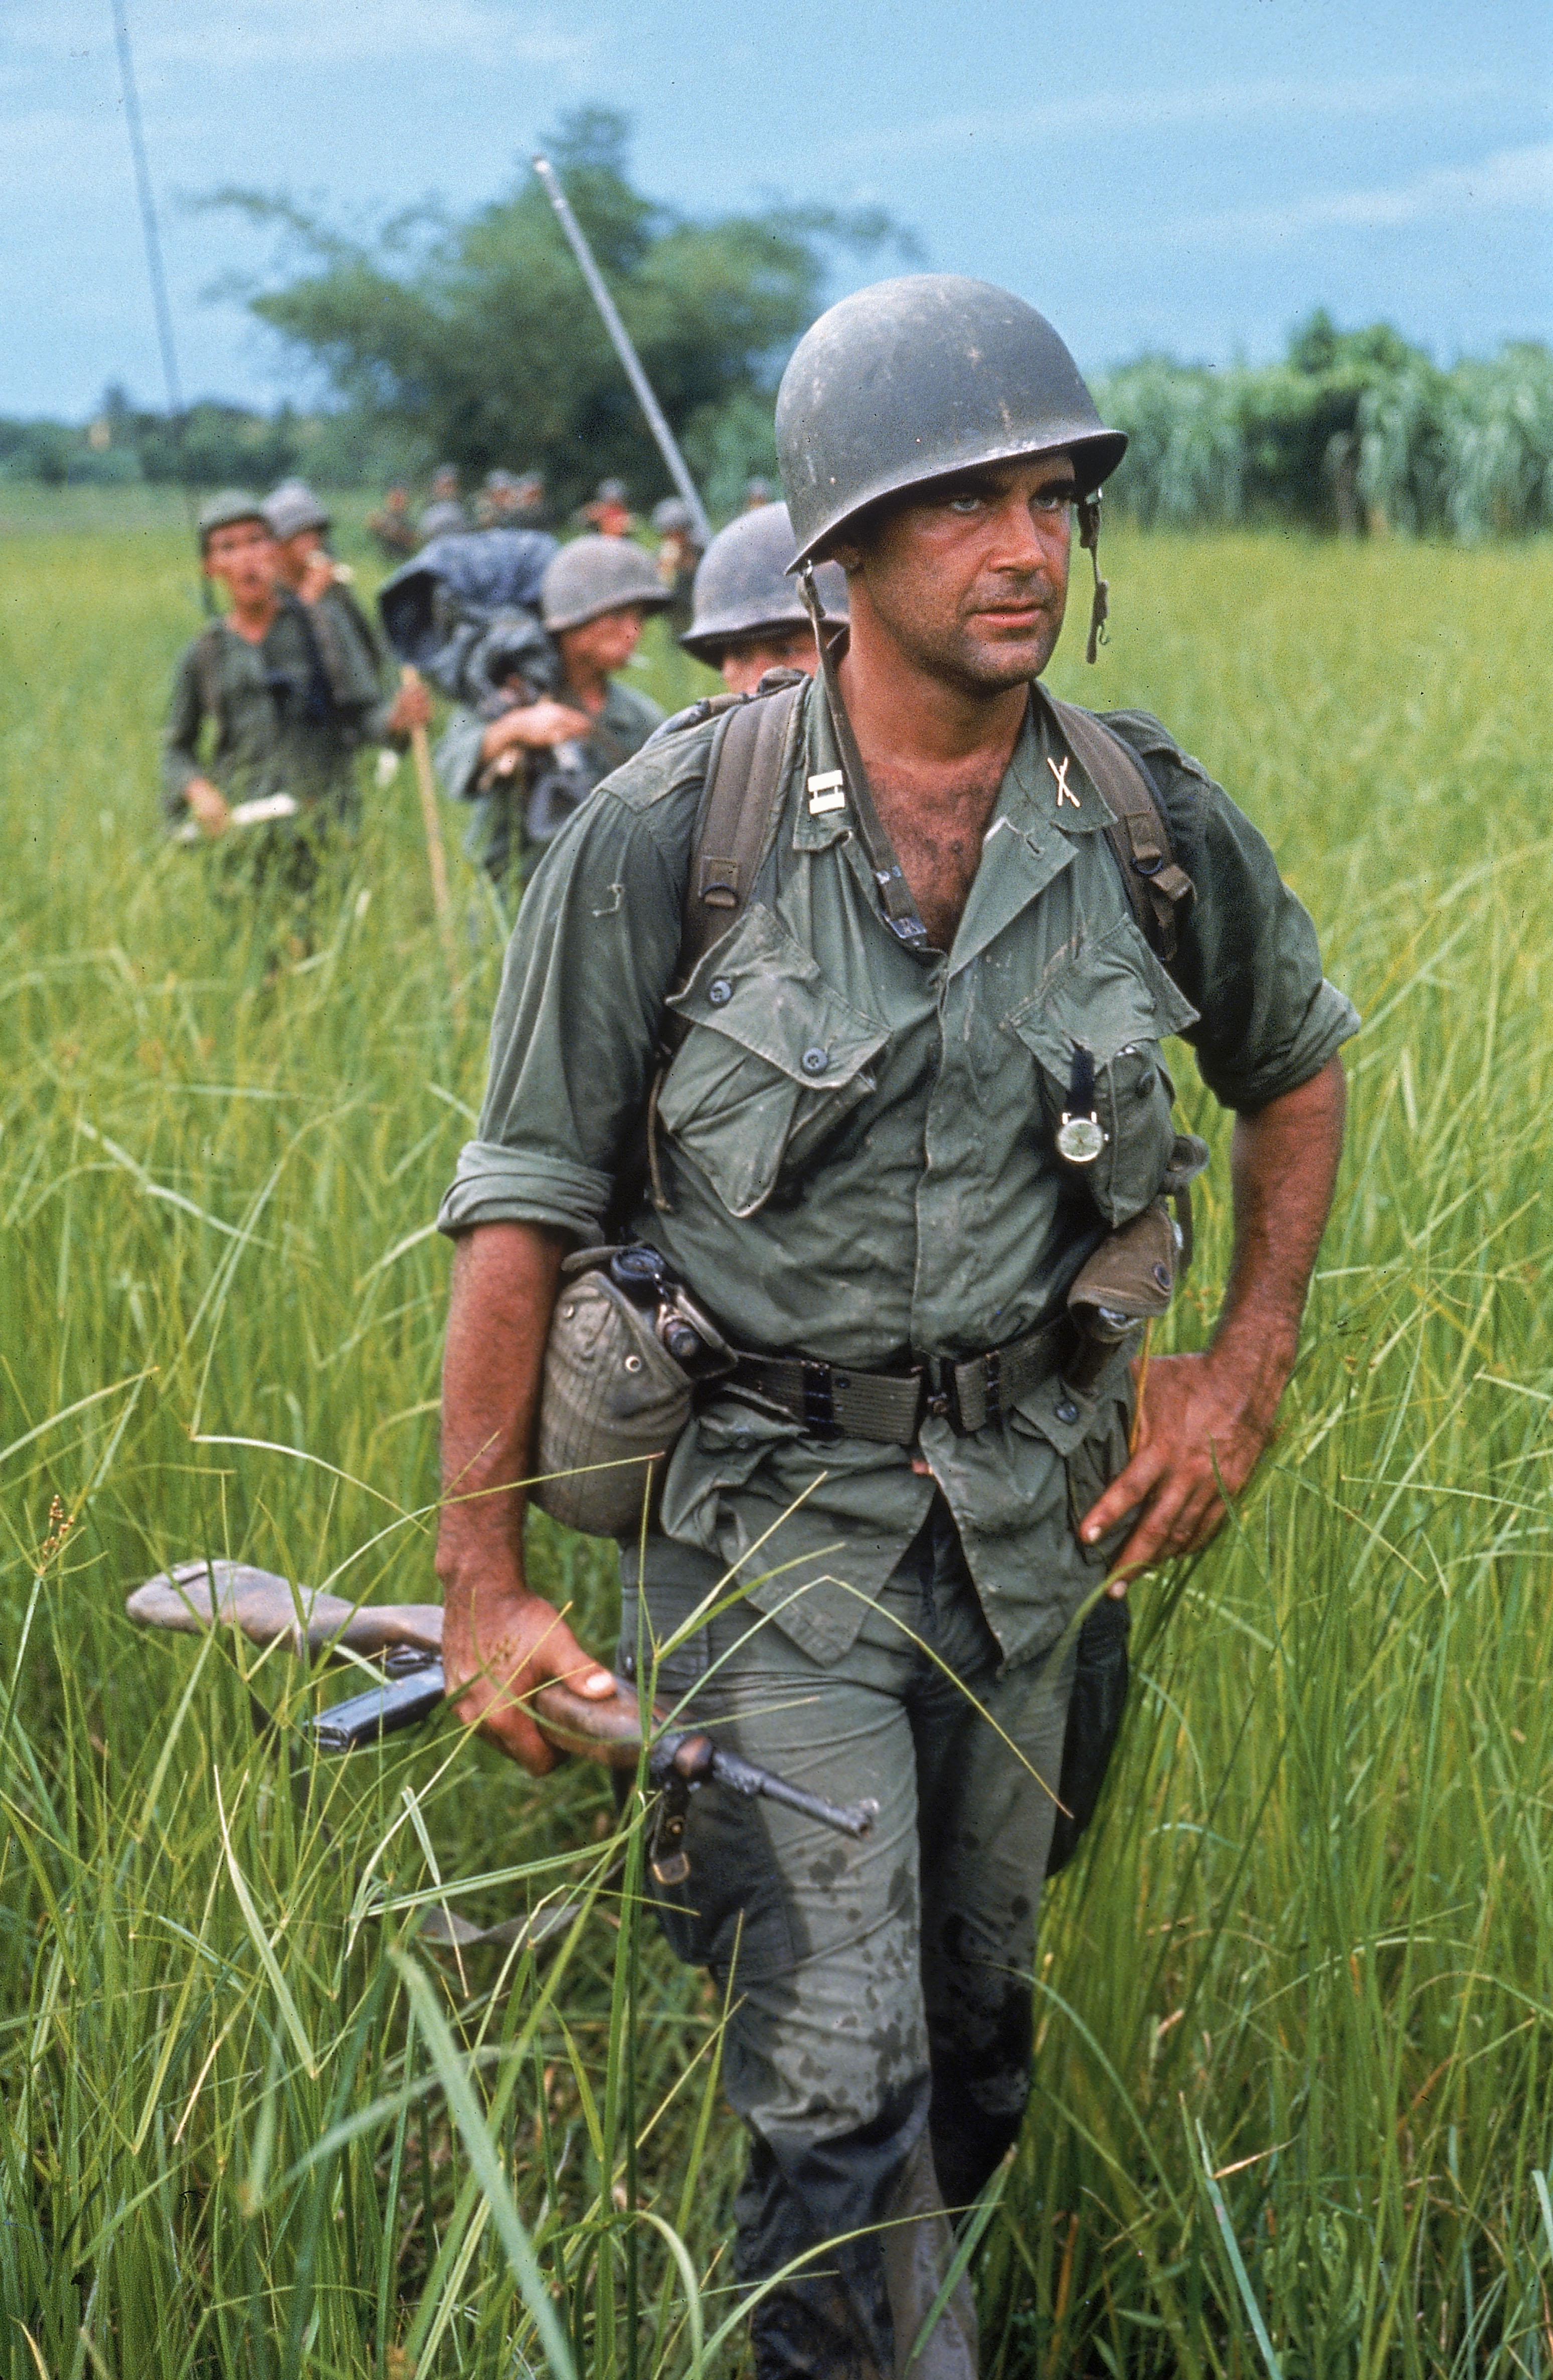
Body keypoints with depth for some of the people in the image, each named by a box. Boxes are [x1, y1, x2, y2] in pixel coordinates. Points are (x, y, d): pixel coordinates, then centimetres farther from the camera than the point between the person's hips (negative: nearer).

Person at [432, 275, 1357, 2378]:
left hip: (1032, 1509, 4)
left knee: (975, 2026, 19)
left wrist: (1248, 1371, 5)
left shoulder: (1154, 826, -5)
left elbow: (1298, 1067, 15)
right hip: (770, 1518, -4)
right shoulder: (671, 835, -15)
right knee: (838, 2087, -9)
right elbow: (526, 1199, -8)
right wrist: (485, 1584, -9)